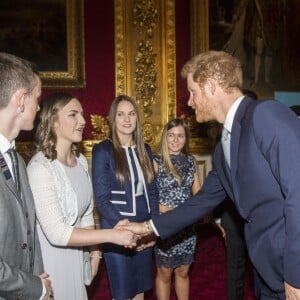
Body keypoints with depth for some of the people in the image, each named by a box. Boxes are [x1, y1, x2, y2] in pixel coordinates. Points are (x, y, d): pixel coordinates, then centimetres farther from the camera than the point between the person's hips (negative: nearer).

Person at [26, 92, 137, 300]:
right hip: (49, 261, -6)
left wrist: (94, 252, 6)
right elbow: (56, 233, -26)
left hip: (75, 256, 7)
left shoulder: (81, 161, 1)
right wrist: (112, 235, -25)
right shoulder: (40, 167, -22)